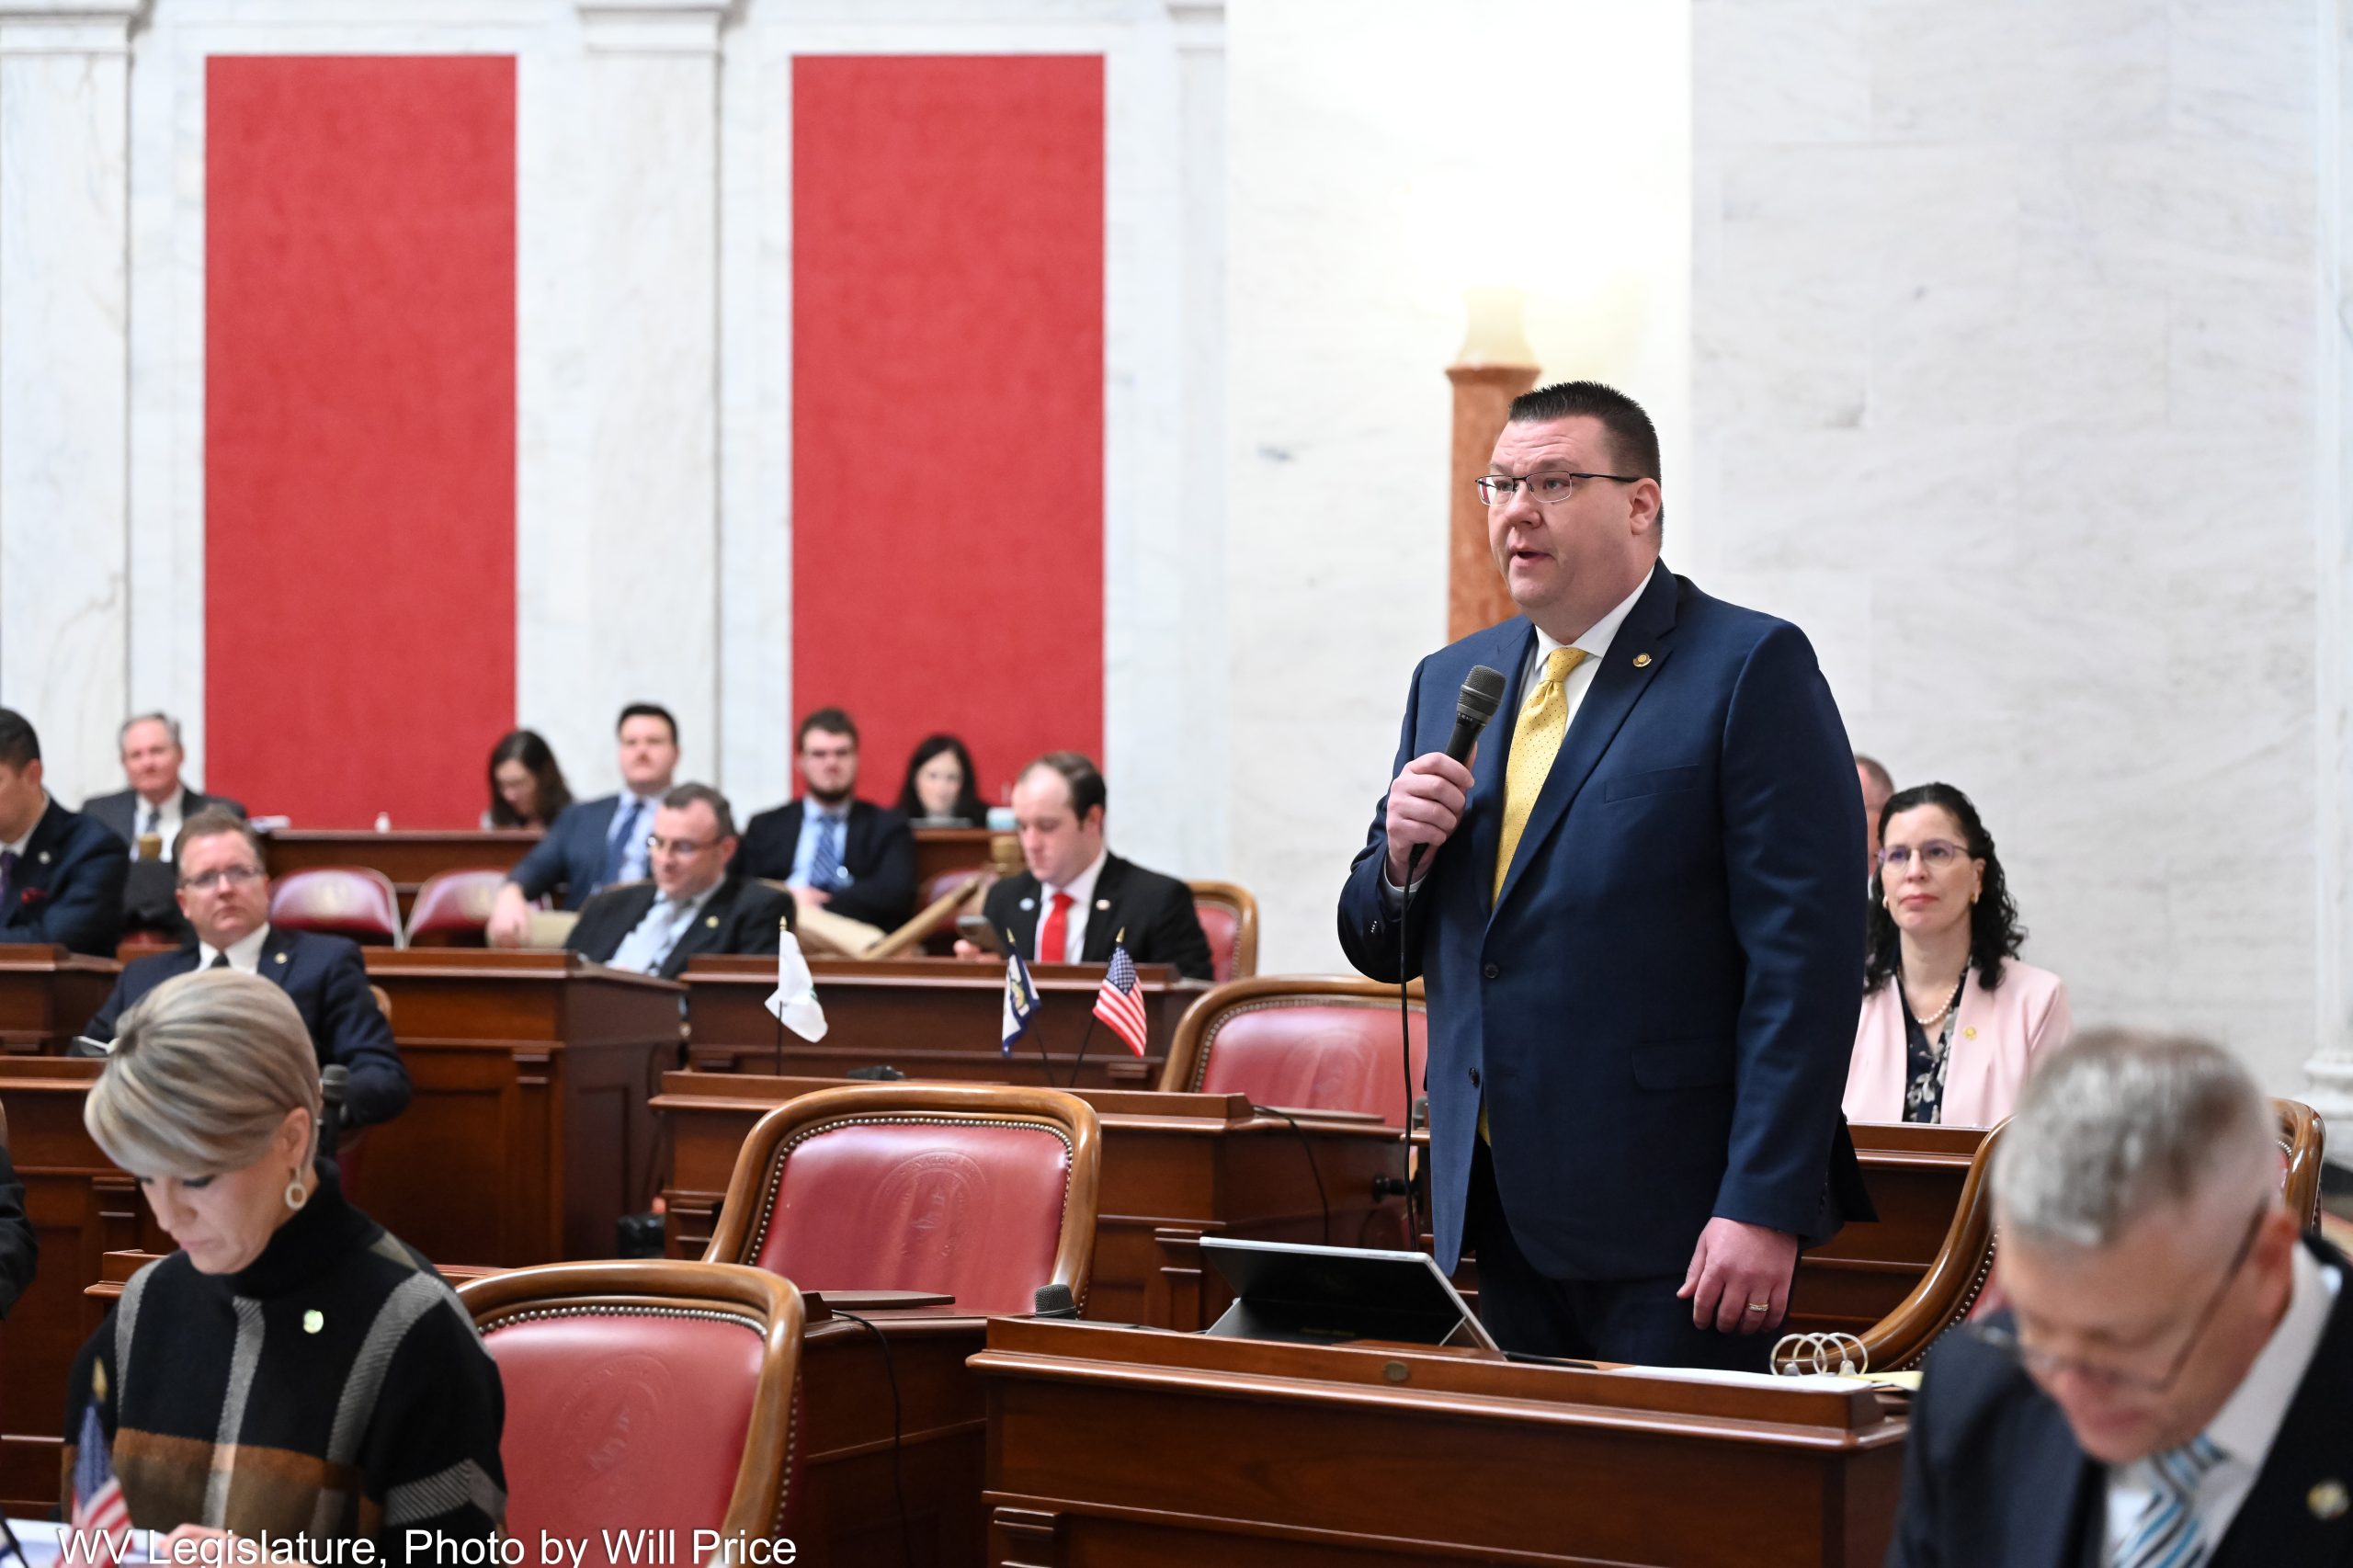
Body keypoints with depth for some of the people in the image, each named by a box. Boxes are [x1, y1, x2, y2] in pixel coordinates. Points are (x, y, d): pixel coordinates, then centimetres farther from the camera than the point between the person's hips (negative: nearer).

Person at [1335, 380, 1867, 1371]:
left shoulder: (1752, 668, -6)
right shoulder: (1451, 683, 15)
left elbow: (1809, 953, -12)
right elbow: (1381, 950, 19)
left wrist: (1764, 1208, -18)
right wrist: (1401, 854, -4)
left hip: (1670, 1216, -6)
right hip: (1492, 1215, 6)